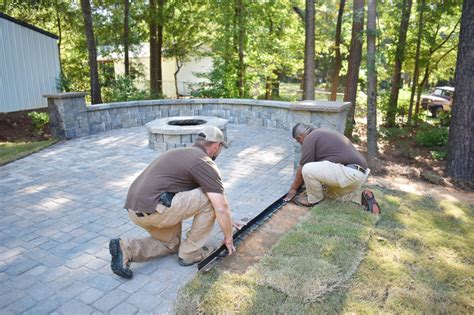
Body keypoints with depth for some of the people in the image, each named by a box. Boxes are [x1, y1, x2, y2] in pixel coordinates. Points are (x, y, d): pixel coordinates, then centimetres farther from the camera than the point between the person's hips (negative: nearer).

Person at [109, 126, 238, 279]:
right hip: (153, 208, -9)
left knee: (171, 244, 30)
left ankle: (126, 249, 7)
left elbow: (192, 197, 35)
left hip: (136, 207, 10)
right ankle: (190, 253, 11)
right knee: (209, 198, 1)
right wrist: (228, 238, 9)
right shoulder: (206, 163, -4)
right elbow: (221, 208, -9)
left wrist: (226, 220, 39)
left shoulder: (183, 153, 24)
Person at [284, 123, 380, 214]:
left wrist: (293, 189, 11)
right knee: (330, 192, 28)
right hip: (358, 173, 10)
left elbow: (302, 169, -2)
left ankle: (313, 199, 6)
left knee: (308, 169, -17)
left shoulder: (309, 138, -4)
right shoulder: (324, 134, 25)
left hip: (349, 173, -10)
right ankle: (362, 196, 12)